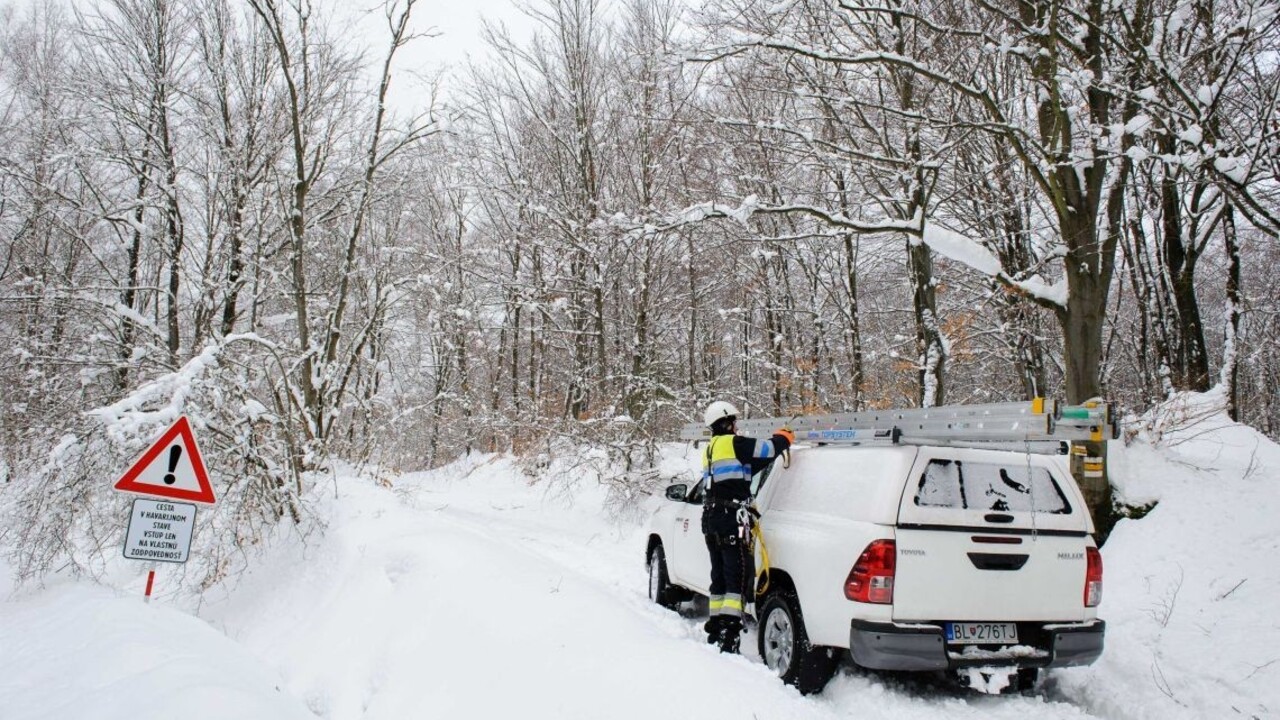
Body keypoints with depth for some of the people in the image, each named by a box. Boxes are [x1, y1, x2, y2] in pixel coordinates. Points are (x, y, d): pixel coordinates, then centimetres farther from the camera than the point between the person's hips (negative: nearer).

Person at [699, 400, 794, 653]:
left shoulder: (711, 450, 22)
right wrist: (784, 437, 12)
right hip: (731, 518, -9)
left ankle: (716, 629, 21)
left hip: (711, 518, 9)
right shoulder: (733, 443, -6)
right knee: (738, 577, -10)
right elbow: (768, 450, -9)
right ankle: (729, 635, -16)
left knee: (719, 575, 16)